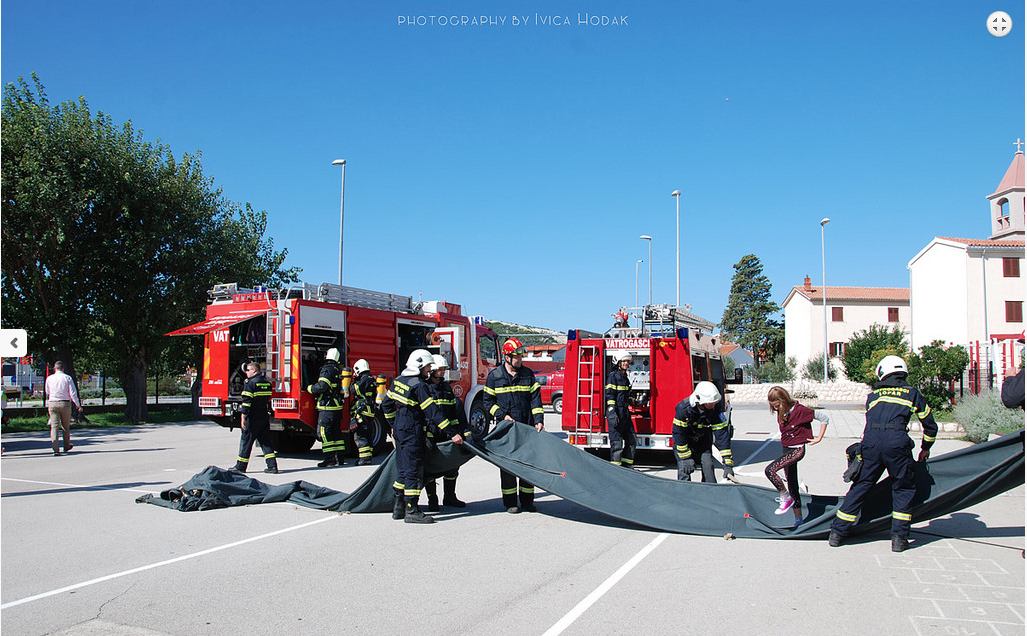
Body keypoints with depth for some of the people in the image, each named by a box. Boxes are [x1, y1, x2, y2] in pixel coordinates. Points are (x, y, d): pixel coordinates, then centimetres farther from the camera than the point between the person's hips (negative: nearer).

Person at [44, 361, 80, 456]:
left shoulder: (49, 378, 4)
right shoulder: (67, 378, -4)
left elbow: (47, 393, 16)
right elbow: (73, 392, -8)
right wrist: (77, 404, 0)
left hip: (52, 403, 1)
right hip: (65, 403, -1)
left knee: (54, 426, -1)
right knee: (66, 426, 15)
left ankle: (56, 449, -11)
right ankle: (67, 446, 30)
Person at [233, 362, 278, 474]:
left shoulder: (251, 383, -13)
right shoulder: (267, 382, 12)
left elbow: (247, 401, -17)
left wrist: (243, 417, -16)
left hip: (252, 418, -7)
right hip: (265, 417, 7)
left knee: (246, 440, 3)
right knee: (266, 441, 9)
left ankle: (241, 466, 9)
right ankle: (272, 466, 3)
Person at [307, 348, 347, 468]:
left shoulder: (327, 369, -13)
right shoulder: (339, 370, 14)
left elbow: (322, 386, -22)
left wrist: (310, 388, -8)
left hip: (327, 407, -9)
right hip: (338, 406, 9)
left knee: (324, 432, -5)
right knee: (336, 432, 14)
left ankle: (330, 459, -9)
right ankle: (340, 457, 17)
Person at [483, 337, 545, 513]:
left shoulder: (528, 374, 6)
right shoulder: (494, 375, 0)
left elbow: (535, 398, 2)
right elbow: (487, 401, 2)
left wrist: (538, 420, -9)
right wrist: (502, 415, -10)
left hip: (527, 427, 2)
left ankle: (527, 501, 14)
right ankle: (510, 502, 10)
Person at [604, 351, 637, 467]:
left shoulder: (625, 377, 18)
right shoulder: (613, 376, -8)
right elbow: (609, 395, -15)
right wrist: (612, 414, -22)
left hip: (625, 414, 9)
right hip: (615, 413, -9)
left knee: (631, 439, 10)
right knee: (617, 441, -7)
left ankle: (627, 465, 18)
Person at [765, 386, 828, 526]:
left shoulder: (800, 410, -17)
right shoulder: (781, 412, 4)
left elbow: (823, 418, -12)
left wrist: (819, 438, -10)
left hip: (797, 450, -8)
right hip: (785, 449, 8)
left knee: (770, 470, -24)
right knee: (792, 484, 11)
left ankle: (786, 498, -7)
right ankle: (798, 519, 19)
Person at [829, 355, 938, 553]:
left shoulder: (873, 394, 24)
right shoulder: (912, 393, 21)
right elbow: (930, 425, 28)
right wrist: (925, 449, 42)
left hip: (870, 442, 2)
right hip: (896, 442, -2)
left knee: (860, 486, 11)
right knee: (903, 489, 15)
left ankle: (838, 532, 13)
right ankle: (899, 537, 10)